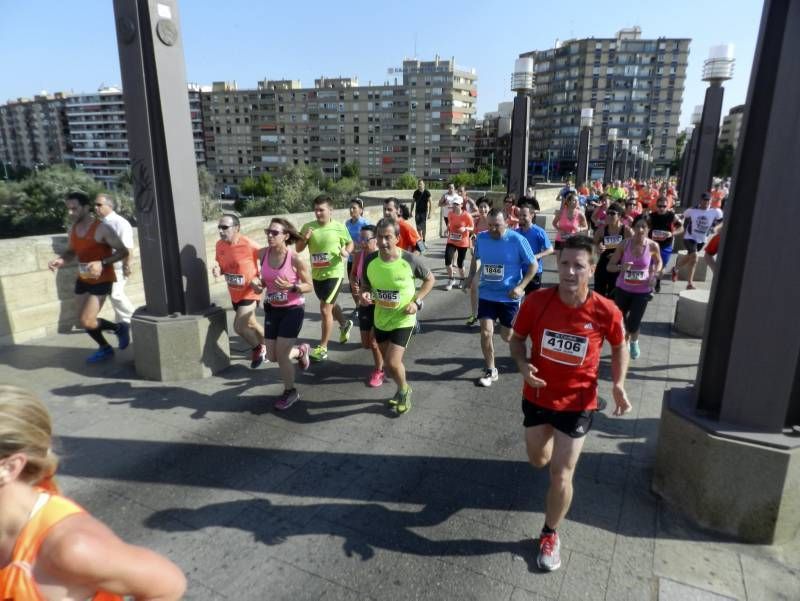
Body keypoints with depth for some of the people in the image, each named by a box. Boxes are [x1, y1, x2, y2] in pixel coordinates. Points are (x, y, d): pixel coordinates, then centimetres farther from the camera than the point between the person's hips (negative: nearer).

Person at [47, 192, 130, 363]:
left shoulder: (101, 229, -17)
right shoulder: (72, 230, 4)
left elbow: (123, 251, -15)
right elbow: (71, 252, 19)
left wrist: (102, 263, -28)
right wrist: (60, 260, -4)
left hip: (102, 280, -7)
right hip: (82, 279, 8)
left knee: (87, 322, -13)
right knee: (84, 321, 12)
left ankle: (120, 328, 12)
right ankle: (105, 349, 31)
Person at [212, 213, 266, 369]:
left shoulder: (249, 245, -25)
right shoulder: (220, 245, -6)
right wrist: (217, 270, -13)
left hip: (250, 293, -7)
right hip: (234, 294, 7)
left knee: (239, 326, -13)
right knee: (249, 324, 21)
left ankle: (258, 349, 14)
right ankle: (265, 347, 44)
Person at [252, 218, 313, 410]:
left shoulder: (295, 259, -19)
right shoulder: (263, 254, -4)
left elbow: (310, 286, -12)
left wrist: (291, 287, -29)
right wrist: (258, 283, -8)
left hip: (293, 309, -6)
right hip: (272, 309, 6)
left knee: (281, 355, -7)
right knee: (272, 356, 10)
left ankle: (290, 392, 20)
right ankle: (301, 351, 42)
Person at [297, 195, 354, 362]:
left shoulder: (339, 227, -9)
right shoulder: (308, 227, -3)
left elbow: (350, 243, 6)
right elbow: (298, 249, 0)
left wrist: (346, 252, -16)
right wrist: (304, 238, -20)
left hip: (334, 273, -5)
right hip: (316, 274, 5)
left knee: (325, 309, -8)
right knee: (330, 305, 24)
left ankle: (322, 348, 4)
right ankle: (345, 324, 53)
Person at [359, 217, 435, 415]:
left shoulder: (409, 260, -21)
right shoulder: (370, 260, -12)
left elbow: (430, 279, -4)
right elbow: (365, 285, 6)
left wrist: (416, 301, -15)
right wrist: (364, 294, -17)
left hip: (403, 320, -4)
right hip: (381, 319, 4)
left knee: (393, 363, -12)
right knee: (388, 362, 17)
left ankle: (404, 391, 21)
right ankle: (403, 389, 46)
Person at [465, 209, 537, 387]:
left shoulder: (517, 240, -15)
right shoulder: (481, 238, -4)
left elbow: (534, 265, -8)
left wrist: (520, 287, -17)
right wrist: (471, 277, 3)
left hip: (509, 296, -2)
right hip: (486, 294, 3)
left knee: (507, 337, 7)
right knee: (486, 333, -5)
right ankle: (490, 371, 14)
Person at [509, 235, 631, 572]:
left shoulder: (606, 312, -20)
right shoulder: (536, 301, -19)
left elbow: (619, 347, 1)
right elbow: (517, 338, -2)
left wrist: (618, 384, -13)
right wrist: (522, 365, -22)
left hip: (577, 403, -2)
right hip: (537, 397, 2)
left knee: (561, 475, 3)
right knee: (538, 461, 23)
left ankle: (550, 534, 30)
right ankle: (552, 445, 61)